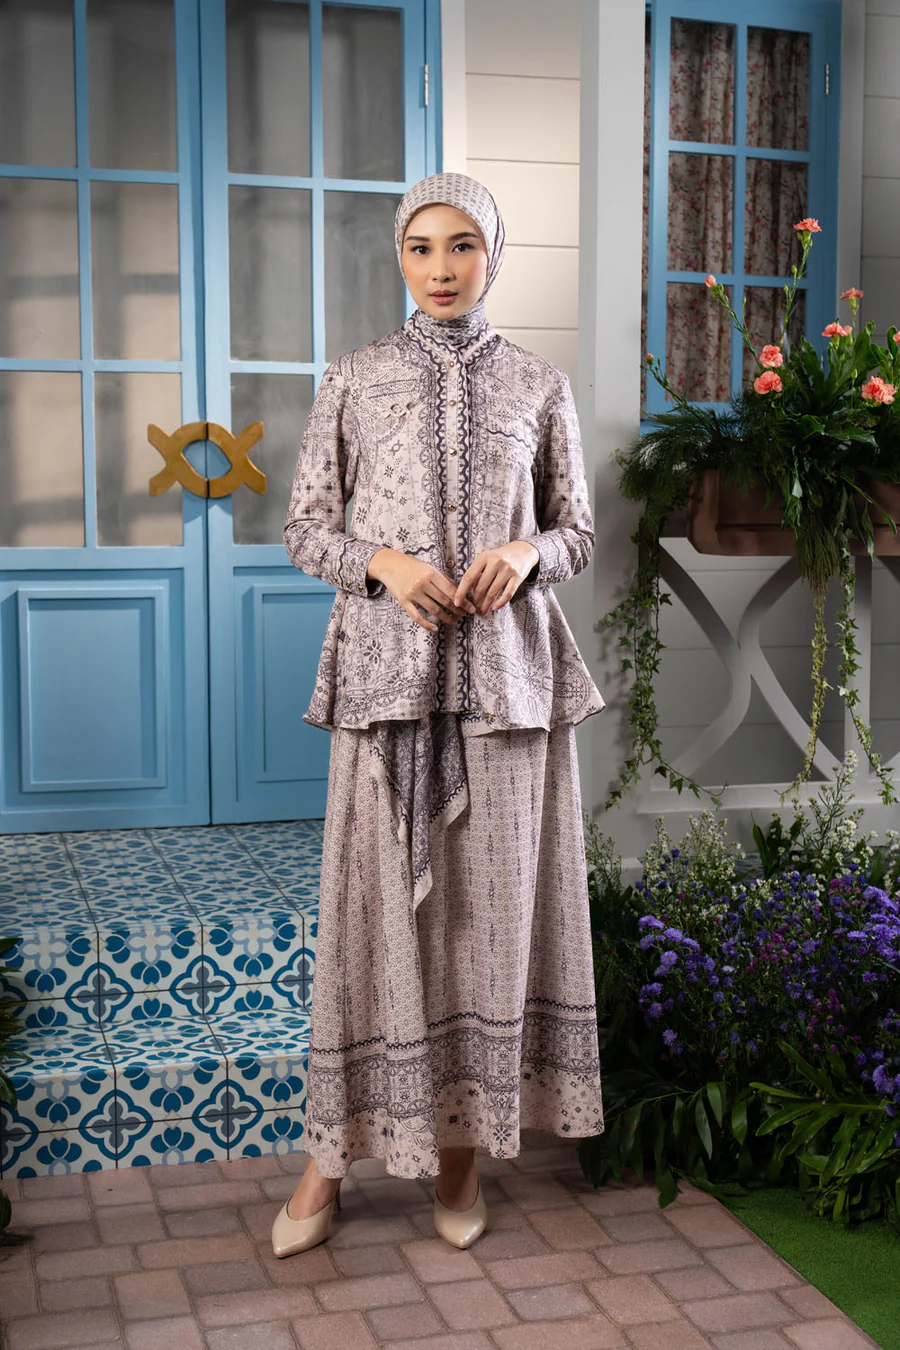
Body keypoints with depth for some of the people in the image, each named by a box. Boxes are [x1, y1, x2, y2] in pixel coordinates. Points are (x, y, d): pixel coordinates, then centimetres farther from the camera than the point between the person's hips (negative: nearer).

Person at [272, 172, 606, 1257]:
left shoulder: (539, 385, 8)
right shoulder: (353, 379, 6)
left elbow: (578, 531, 11)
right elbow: (305, 527, 5)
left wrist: (525, 553, -11)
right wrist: (385, 562, -14)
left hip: (506, 664, 1)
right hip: (385, 662, -1)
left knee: (491, 895, 4)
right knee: (373, 894, 0)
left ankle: (466, 1147, 19)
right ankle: (331, 1156, 12)